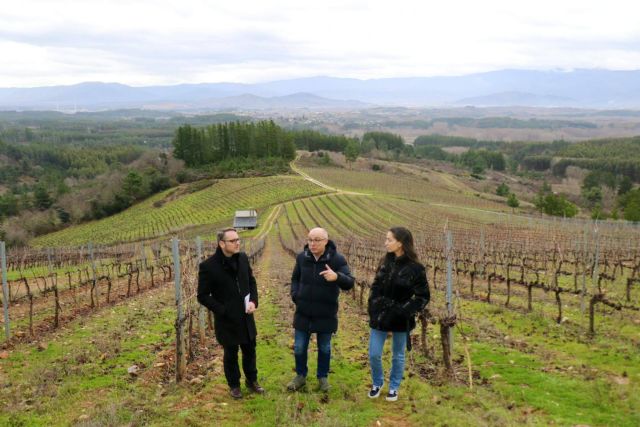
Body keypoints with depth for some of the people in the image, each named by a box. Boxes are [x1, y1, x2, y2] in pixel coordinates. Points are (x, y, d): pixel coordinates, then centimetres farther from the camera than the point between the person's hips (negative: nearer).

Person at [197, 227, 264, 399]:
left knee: (250, 350, 18)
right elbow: (203, 296, -13)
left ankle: (252, 380, 40)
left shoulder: (242, 258, -3)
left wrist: (253, 301, -7)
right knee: (231, 354, 14)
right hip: (227, 320, -4)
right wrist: (224, 311, -17)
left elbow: (251, 281, 10)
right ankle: (234, 385, 34)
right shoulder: (208, 266, -19)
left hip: (246, 317, 5)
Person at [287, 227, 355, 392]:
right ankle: (301, 376, 33)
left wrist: (336, 276, -43)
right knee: (299, 347, 12)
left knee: (324, 348, 15)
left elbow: (349, 283, -22)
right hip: (303, 313, 2)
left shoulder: (337, 259, -16)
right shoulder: (302, 257, -5)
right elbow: (295, 278, 12)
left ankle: (322, 377, 35)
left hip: (326, 314, -2)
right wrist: (295, 294, -5)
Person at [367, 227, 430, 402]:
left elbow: (423, 297, -10)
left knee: (398, 356, 13)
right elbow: (375, 287, 10)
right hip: (380, 317, 4)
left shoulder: (415, 268, -15)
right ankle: (377, 383, 31)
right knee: (374, 355, 6)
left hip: (400, 321, -4)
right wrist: (373, 307, -3)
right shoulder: (385, 262, 1)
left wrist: (404, 312, -17)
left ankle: (394, 387, 32)